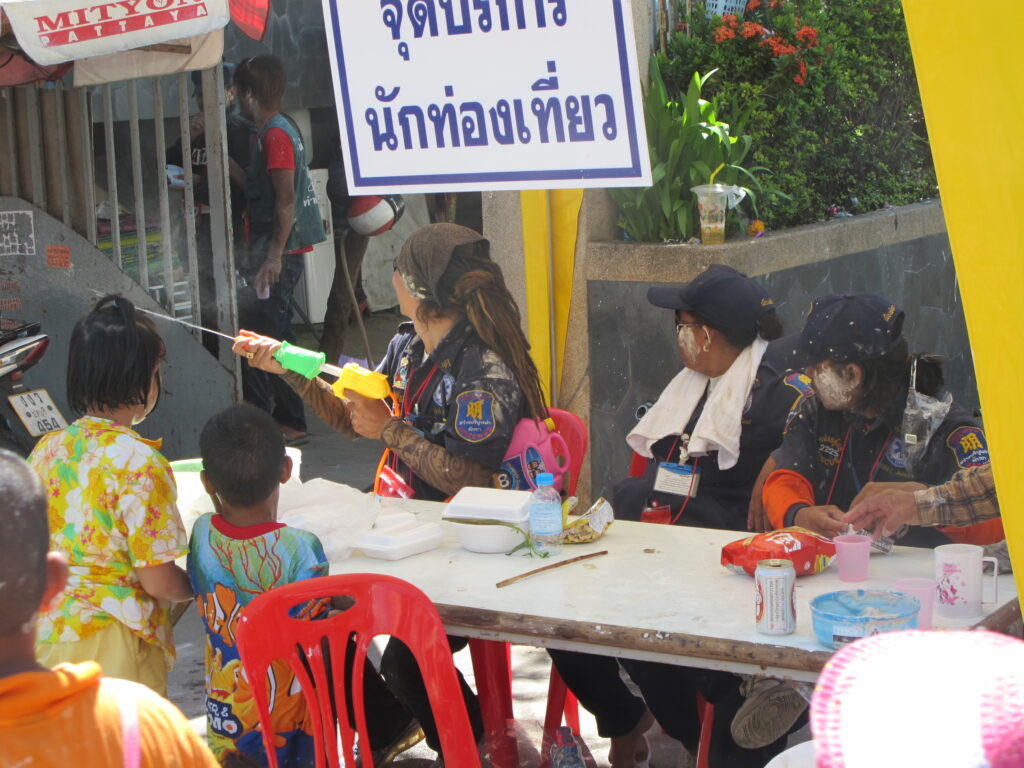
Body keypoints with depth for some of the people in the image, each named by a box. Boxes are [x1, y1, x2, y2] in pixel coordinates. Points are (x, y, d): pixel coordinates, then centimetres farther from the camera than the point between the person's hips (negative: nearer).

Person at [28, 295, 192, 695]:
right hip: (115, 652, -7)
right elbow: (159, 582, -15)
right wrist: (200, 584, 5)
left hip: (48, 634, 7)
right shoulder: (140, 464, -17)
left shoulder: (47, 450, 3)